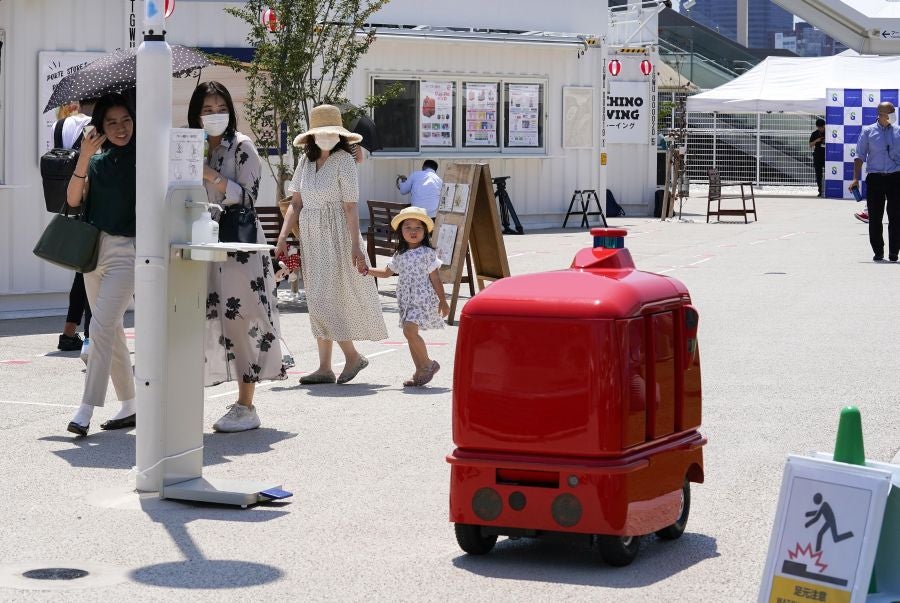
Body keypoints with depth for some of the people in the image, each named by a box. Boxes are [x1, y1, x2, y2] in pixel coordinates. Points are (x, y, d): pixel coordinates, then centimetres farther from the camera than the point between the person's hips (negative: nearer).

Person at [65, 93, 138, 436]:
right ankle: (129, 406, 21)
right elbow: (73, 199, -2)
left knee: (101, 327, -15)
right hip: (94, 247, 6)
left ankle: (86, 411, -16)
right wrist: (84, 157, -12)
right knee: (112, 330, 11)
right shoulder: (97, 159, 8)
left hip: (127, 250, -6)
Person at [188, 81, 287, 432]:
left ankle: (246, 407, -2)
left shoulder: (241, 147, -2)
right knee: (203, 320, 1)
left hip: (240, 243, -5)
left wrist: (212, 176, -17)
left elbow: (247, 198, -9)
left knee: (241, 319, -6)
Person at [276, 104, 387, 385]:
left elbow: (351, 207, -14)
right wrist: (283, 238, 2)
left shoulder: (344, 161, -10)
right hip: (310, 236, 7)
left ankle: (352, 356, 3)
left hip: (336, 237, -7)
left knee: (326, 300, -11)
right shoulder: (306, 161, 7)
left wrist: (355, 246, -18)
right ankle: (325, 368, 12)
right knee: (317, 303, 8)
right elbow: (296, 203, 9)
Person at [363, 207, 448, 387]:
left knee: (410, 330, -20)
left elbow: (435, 279, -3)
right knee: (410, 333, 7)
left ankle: (427, 364, -8)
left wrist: (443, 301, -3)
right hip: (406, 300, 7)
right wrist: (367, 270, 12)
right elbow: (387, 272, 24)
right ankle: (420, 372, 14)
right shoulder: (400, 255, 12)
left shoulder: (427, 253, -4)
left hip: (423, 299, -7)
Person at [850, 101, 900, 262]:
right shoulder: (868, 131, 6)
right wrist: (856, 178, -5)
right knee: (875, 218, 2)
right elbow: (860, 155, 4)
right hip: (875, 178, 0)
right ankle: (878, 253, 14)